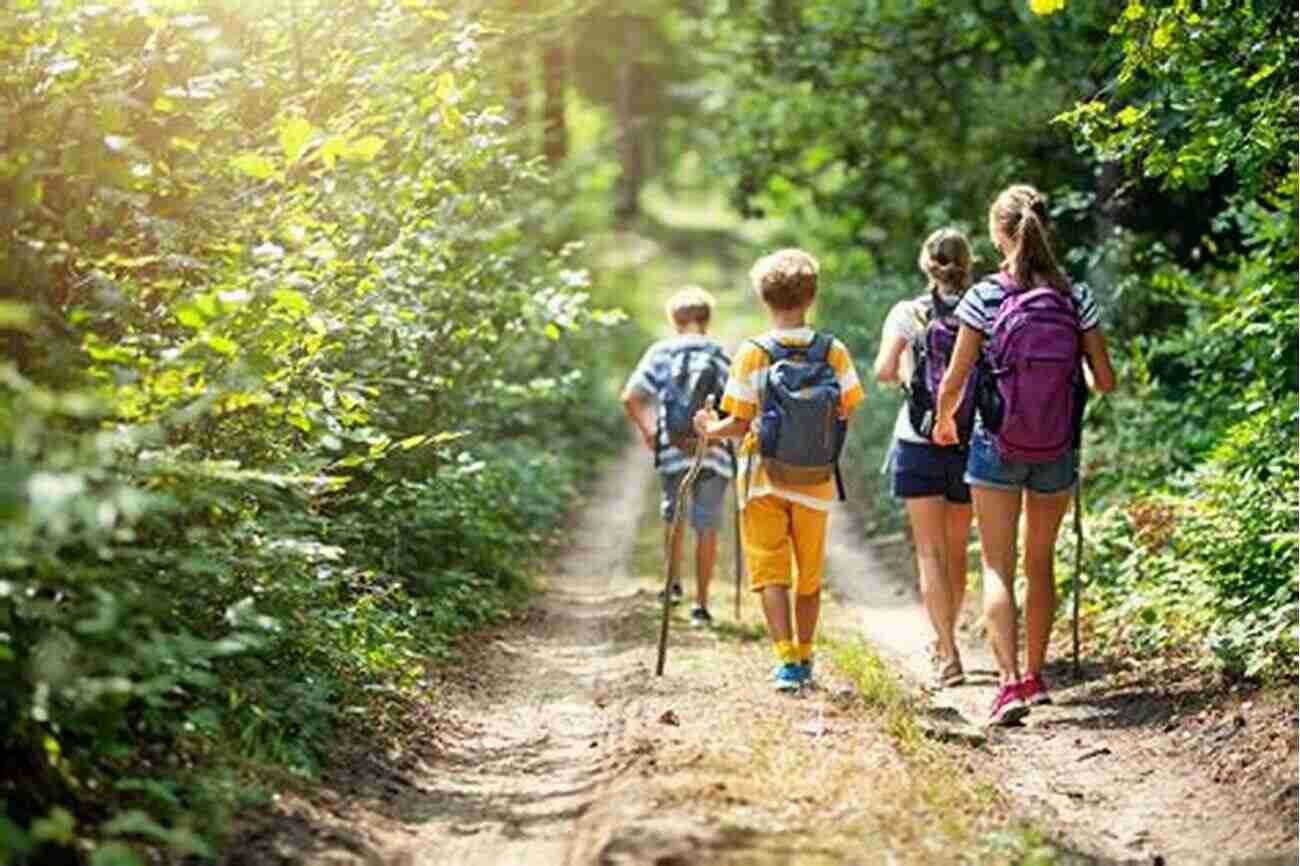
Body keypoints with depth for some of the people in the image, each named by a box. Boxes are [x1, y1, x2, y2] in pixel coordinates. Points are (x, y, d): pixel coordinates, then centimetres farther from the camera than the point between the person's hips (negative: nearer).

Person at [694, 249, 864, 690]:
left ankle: (787, 658, -11)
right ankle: (804, 659, 25)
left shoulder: (753, 354, -10)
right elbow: (847, 412, -1)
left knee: (770, 572, 1)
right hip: (816, 480, 2)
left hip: (764, 478, -2)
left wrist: (709, 429, 11)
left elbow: (739, 424, -9)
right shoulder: (833, 352, -5)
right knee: (809, 575, 15)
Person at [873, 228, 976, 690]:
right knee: (956, 549, 17)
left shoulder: (908, 313, -4)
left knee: (931, 552, -1)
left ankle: (947, 654, -12)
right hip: (970, 443, 2)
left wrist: (908, 374, 8)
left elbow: (884, 370, -12)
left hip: (919, 444, -2)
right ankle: (945, 638, 33)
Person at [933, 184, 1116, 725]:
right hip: (1058, 452, 3)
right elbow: (1104, 381, -2)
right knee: (1041, 563, 18)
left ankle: (1010, 681, -15)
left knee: (998, 568, 0)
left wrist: (944, 422, 14)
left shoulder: (985, 299, -10)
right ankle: (1035, 676, 29)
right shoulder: (1075, 299, -4)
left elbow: (953, 381, -7)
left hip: (996, 447, -3)